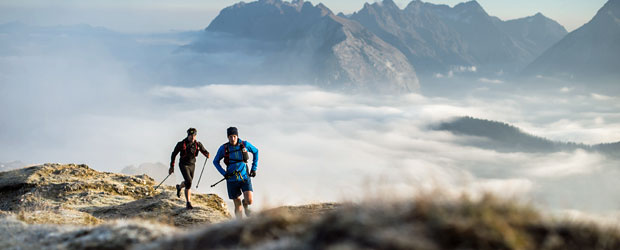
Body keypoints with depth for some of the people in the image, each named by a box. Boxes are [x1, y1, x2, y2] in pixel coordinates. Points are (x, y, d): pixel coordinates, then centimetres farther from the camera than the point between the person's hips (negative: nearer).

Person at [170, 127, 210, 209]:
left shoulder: (198, 144, -3)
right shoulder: (182, 144, -11)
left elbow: (204, 151, 4)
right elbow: (174, 154, -2)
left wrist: (207, 154, -23)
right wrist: (172, 166, -1)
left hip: (192, 165, 4)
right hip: (183, 165, -4)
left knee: (188, 182, 17)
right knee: (189, 182, -20)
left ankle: (179, 187, 54)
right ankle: (188, 202, -15)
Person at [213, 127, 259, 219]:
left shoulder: (245, 144, -4)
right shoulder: (223, 148, -5)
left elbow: (256, 151, 14)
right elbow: (215, 161, 8)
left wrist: (254, 168, 10)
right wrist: (224, 173, -6)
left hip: (245, 177, 0)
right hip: (232, 179, 0)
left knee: (249, 201, -14)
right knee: (237, 205, 2)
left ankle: (245, 204, 22)